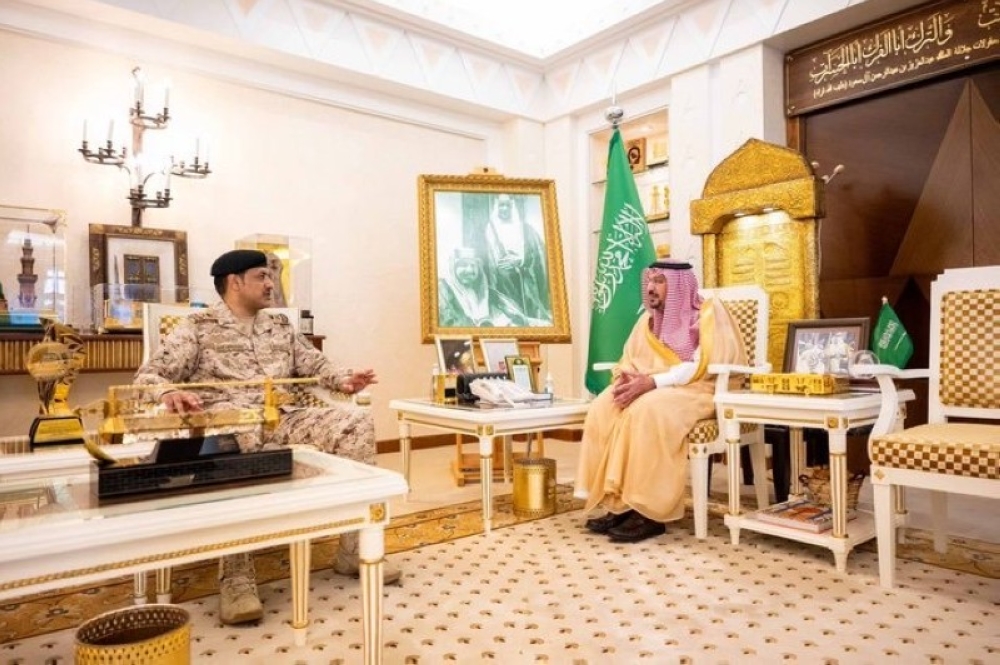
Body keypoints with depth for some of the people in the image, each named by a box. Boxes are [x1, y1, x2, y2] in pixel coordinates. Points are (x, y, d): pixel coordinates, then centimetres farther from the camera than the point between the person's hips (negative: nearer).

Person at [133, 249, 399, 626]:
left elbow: (315, 364, 20)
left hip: (283, 422, 5)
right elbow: (148, 376, 0)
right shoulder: (197, 327, 8)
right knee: (233, 445, -43)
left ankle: (353, 549, -14)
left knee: (356, 419, -20)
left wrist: (343, 380, -4)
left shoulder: (281, 327, 22)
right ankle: (237, 576, -34)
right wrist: (169, 392, -25)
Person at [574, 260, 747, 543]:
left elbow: (703, 366, -19)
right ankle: (619, 504, -18)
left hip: (700, 391, -6)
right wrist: (627, 379, -14)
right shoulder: (649, 319, 14)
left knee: (647, 410, -35)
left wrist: (652, 382, -27)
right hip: (650, 388, 7)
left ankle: (650, 512, -25)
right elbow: (628, 361, 11)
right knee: (604, 407, -19)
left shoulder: (709, 312, -6)